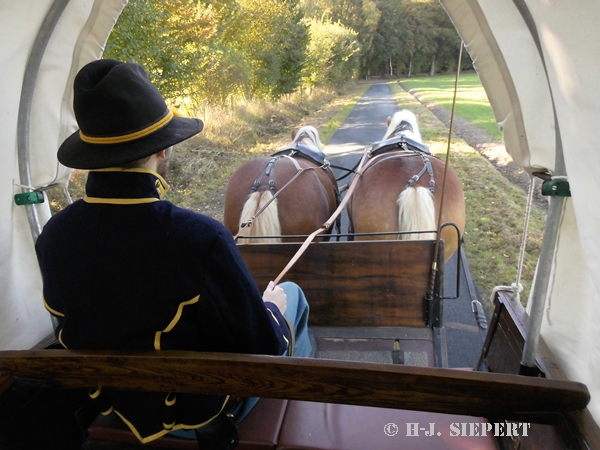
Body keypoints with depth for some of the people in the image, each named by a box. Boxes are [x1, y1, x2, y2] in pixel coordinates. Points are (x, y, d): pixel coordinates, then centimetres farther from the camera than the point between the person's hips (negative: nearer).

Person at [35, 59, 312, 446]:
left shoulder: (53, 237, -18)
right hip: (203, 408, -5)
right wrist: (273, 309, -3)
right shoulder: (201, 238, -38)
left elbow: (73, 329, 1)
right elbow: (263, 348, -25)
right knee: (290, 294, 15)